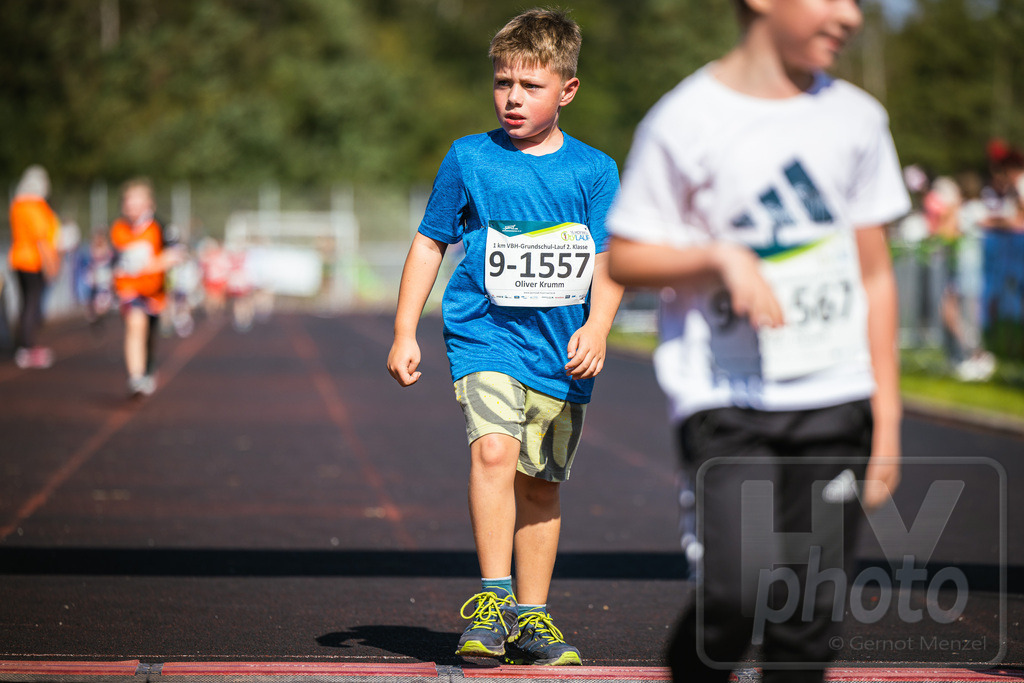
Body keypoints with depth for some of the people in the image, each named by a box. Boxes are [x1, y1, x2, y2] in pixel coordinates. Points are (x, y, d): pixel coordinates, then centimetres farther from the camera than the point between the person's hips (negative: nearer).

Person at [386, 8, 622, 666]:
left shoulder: (595, 171, 3)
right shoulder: (469, 159, 1)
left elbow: (608, 259, 1)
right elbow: (430, 243, 8)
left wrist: (596, 327, -16)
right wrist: (405, 332, 3)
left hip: (561, 350, 2)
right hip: (486, 337, -2)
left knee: (541, 481, 9)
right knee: (494, 448, -25)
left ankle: (531, 618, 20)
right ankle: (493, 597, -21)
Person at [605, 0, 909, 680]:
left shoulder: (856, 117, 8)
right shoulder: (685, 120, -6)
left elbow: (875, 273, 13)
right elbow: (623, 259, 2)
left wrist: (887, 419, 10)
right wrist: (722, 255, -15)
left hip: (835, 400, 4)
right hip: (724, 399, -4)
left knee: (809, 621, 0)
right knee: (742, 587, -19)